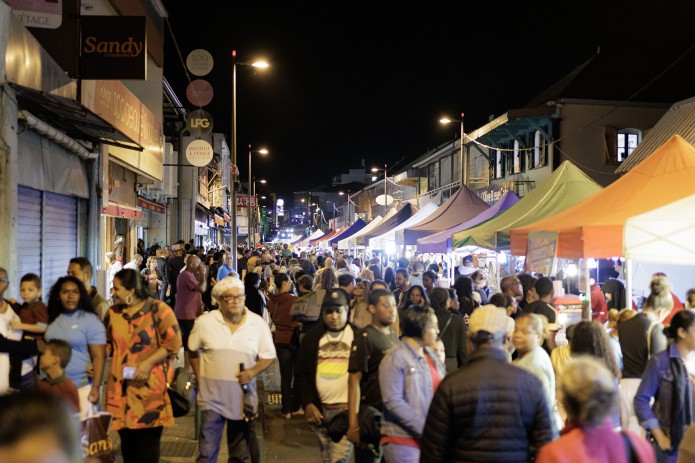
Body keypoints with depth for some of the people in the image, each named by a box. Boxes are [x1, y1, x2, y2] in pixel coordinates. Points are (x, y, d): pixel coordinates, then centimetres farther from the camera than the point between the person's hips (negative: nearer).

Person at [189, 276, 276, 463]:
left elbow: (269, 356, 3)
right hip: (212, 395, -1)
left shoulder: (258, 323, -3)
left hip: (243, 396, 1)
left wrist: (254, 371, -16)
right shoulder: (205, 322, -3)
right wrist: (200, 377, 1)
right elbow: (192, 350, 10)